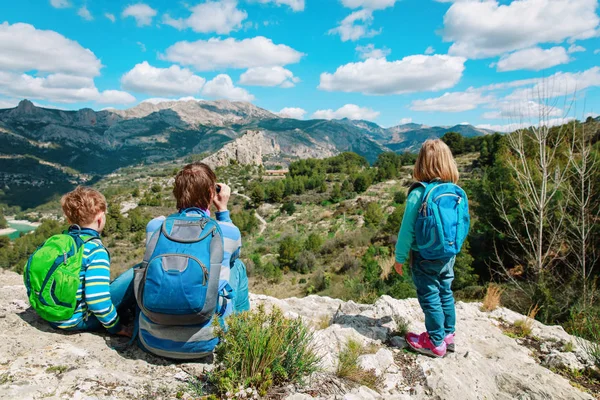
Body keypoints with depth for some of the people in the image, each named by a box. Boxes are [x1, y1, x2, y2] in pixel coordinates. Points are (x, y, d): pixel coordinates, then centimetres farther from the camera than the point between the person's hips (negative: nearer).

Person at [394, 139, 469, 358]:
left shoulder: (419, 193, -20)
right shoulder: (457, 193, -3)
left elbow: (407, 229, -15)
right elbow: (462, 225, 6)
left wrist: (400, 257, -5)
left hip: (425, 258, -6)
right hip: (449, 255, 6)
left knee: (429, 298, 8)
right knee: (446, 293, 20)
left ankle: (436, 343, 21)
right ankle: (448, 335, 35)